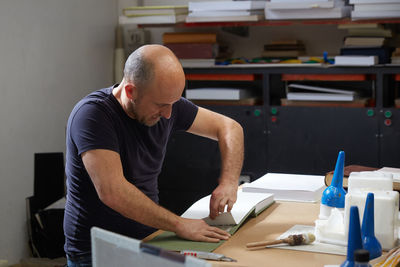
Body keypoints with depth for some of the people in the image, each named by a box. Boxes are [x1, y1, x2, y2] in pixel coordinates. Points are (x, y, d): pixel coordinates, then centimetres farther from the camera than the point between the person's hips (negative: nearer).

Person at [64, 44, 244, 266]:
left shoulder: (166, 105, 0)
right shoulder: (92, 114, -20)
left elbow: (229, 127, 10)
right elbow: (112, 191, -30)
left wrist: (228, 183, -6)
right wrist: (178, 224, -27)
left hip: (148, 240, 7)